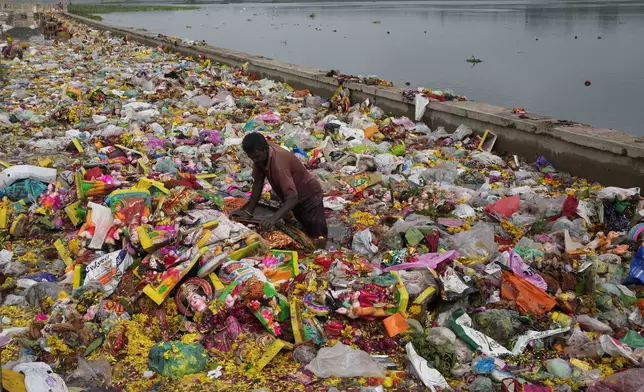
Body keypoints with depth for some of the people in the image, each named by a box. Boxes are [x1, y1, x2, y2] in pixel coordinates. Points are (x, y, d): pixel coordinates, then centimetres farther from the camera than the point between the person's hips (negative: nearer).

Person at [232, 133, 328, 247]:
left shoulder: (278, 163, -38)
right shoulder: (260, 154, -15)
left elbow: (293, 198, -45)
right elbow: (258, 182, -6)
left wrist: (274, 218, -57)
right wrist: (248, 210, -12)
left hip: (309, 194, -8)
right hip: (293, 196, 8)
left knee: (318, 237, -9)